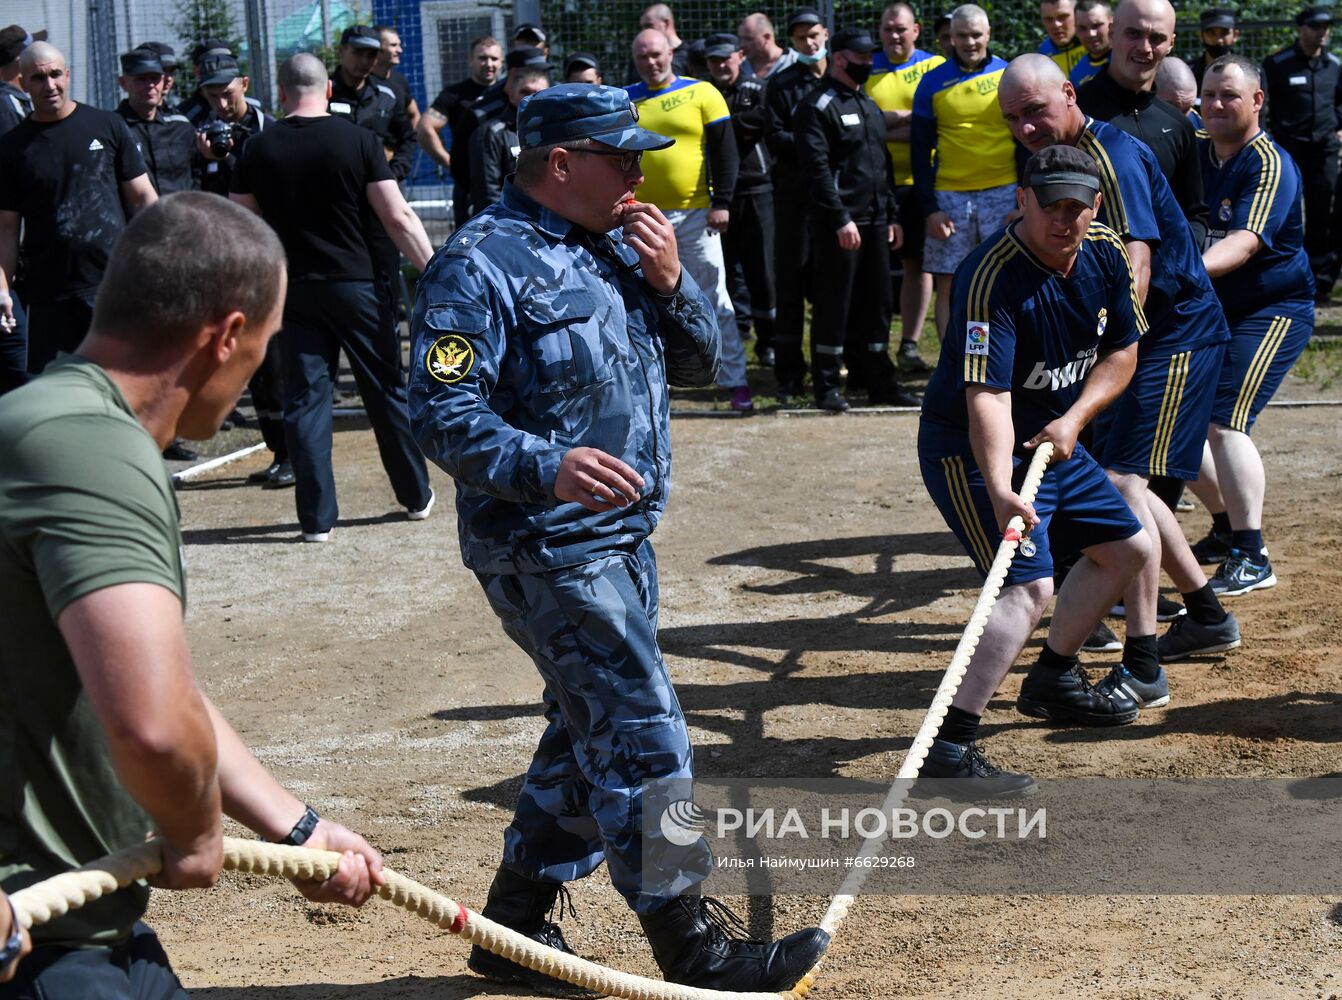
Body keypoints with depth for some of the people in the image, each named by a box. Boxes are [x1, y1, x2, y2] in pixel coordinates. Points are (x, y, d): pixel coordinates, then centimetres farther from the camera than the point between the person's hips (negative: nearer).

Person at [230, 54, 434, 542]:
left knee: (305, 398, 5)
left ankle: (316, 516, 3)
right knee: (387, 391, 11)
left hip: (293, 288, 1)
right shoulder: (358, 140, -5)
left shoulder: (259, 150, 0)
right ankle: (417, 496, 22)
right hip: (356, 283, -1)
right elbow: (398, 218, -8)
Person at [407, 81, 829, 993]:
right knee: (646, 744, -8)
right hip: (548, 551, -9)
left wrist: (670, 283, -4)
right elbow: (442, 413, -20)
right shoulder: (483, 265, -13)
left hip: (623, 539, 10)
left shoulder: (616, 249, 14)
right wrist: (547, 466, -35)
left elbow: (701, 362, 15)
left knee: (591, 741, 16)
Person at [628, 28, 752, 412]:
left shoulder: (702, 93, 0)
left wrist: (722, 203, -8)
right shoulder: (624, 101, 7)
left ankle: (735, 381, 3)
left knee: (714, 300, -1)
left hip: (695, 213, -2)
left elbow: (724, 149, -1)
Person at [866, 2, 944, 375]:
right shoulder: (865, 68, 8)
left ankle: (909, 345, 10)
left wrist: (884, 127, -13)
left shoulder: (935, 67, 4)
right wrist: (907, 116, -12)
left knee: (918, 264, 3)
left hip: (919, 181, 0)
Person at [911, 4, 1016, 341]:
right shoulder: (933, 82, 5)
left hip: (1003, 193, -1)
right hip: (949, 196, 1)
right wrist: (929, 209, -2)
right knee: (948, 284, 1)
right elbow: (920, 151, 6)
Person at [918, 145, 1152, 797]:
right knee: (1030, 585, -23)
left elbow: (1122, 353, 7)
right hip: (974, 449, -8)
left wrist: (1073, 419, -11)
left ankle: (1052, 680, 38)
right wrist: (1000, 493, -50)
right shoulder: (992, 277, -28)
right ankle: (947, 751, -25)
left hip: (1052, 441, 9)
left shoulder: (1105, 254, -4)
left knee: (1128, 548, 18)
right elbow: (987, 397, -37)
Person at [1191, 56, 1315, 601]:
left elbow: (1245, 242, -32)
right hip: (1209, 310, 8)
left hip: (1275, 310, -8)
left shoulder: (1270, 165, -18)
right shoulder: (1194, 152, 6)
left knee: (1224, 422, -21)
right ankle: (1231, 527, 24)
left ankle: (1251, 559, -17)